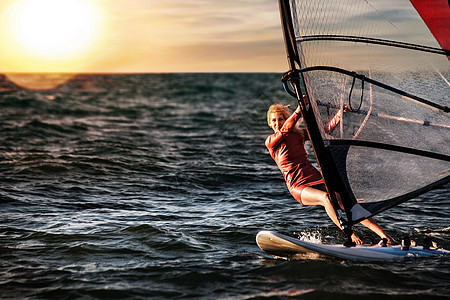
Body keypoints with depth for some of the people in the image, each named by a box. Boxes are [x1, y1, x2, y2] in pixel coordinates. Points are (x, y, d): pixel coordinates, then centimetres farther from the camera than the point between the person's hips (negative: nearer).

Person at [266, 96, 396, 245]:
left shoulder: (298, 134, 17)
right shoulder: (270, 141, 5)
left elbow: (325, 130, 13)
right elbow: (284, 131, -15)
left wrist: (339, 115, -3)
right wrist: (298, 111, -29)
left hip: (316, 177, 4)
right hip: (298, 187, -3)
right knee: (325, 198, -35)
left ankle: (385, 236, -17)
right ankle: (352, 237, -35)